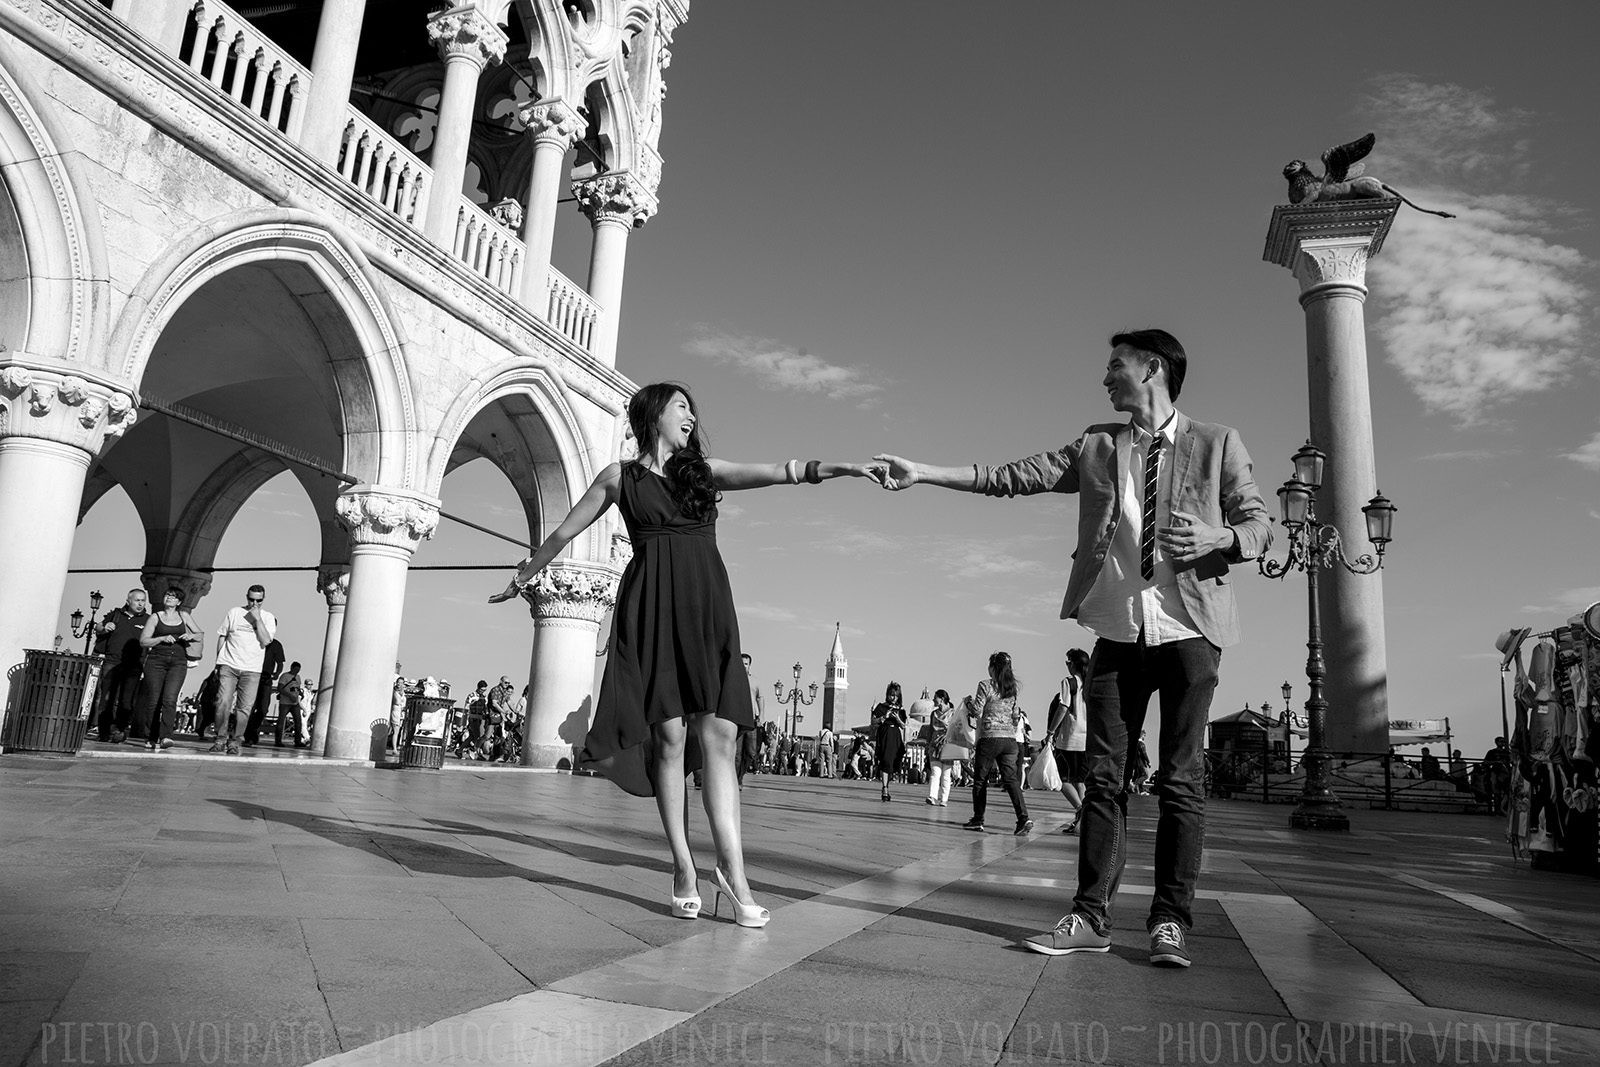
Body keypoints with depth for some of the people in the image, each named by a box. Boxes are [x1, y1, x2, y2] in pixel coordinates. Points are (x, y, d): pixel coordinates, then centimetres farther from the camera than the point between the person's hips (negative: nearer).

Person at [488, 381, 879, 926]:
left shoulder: (704, 471, 17)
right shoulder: (620, 476, 12)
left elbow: (777, 472, 1)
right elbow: (563, 533, 21)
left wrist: (833, 467, -15)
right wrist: (521, 577, 28)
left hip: (708, 607, 2)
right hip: (651, 608, -2)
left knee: (718, 736, -7)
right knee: (670, 736, -7)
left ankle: (733, 871, -6)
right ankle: (683, 868, 2)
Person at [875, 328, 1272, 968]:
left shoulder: (1217, 445, 4)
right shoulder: (1097, 446, 12)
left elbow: (1259, 522, 3)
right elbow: (1012, 477, 6)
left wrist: (1221, 538, -20)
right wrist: (923, 473, -1)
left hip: (1188, 628, -3)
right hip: (1117, 631, 3)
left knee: (1181, 781, 1)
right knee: (1104, 776, 3)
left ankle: (1170, 920, 10)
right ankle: (1089, 917, 8)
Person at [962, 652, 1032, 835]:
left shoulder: (985, 685, -7)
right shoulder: (1013, 688, 10)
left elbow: (977, 711, -9)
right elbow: (1016, 715, 13)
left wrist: (969, 701, 9)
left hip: (989, 737, -5)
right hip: (1010, 739, 5)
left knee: (980, 779, 8)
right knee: (1011, 779, 1)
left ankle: (977, 820, 13)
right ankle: (1023, 817, -15)